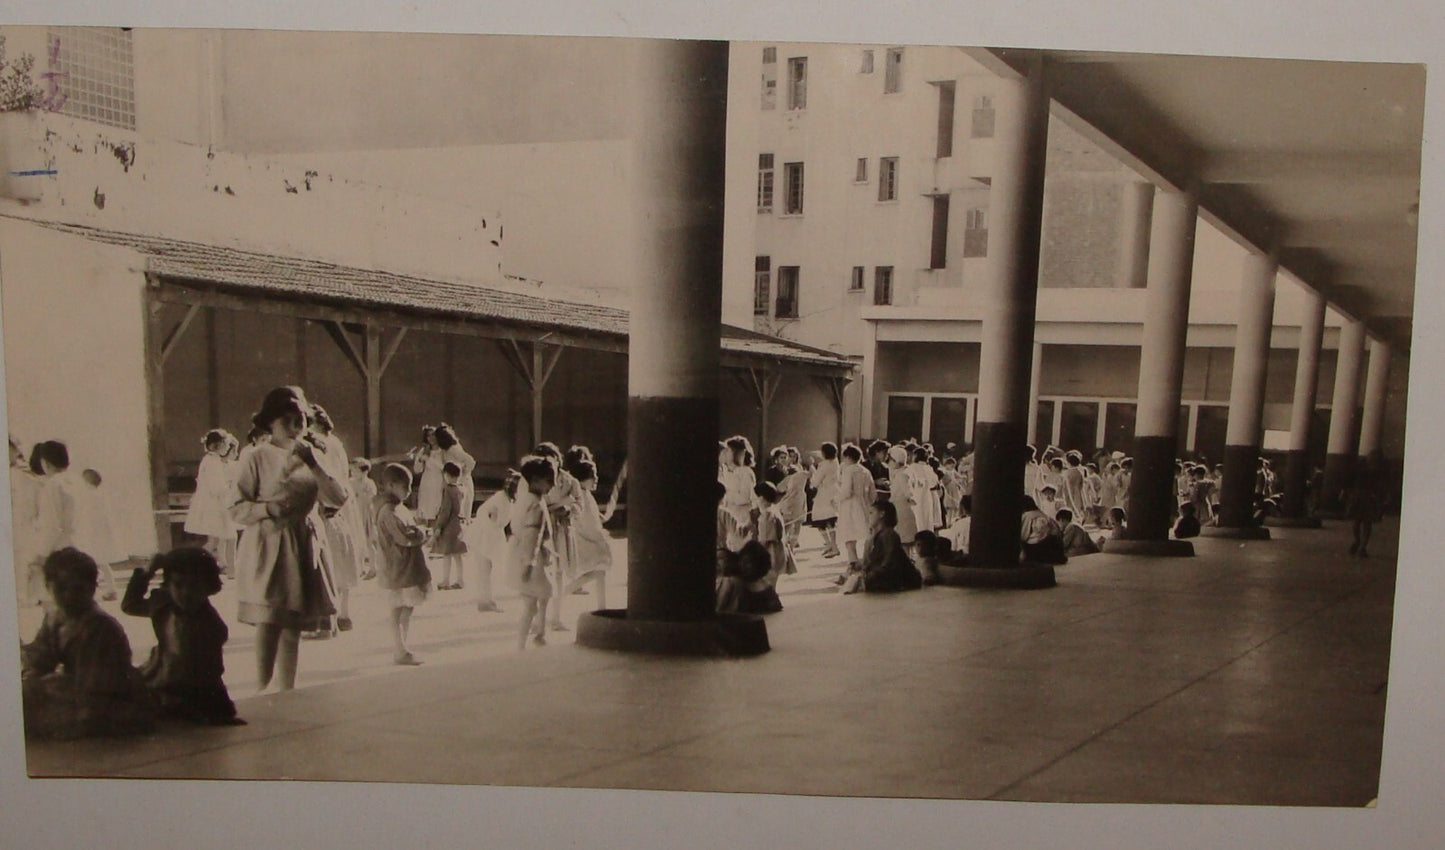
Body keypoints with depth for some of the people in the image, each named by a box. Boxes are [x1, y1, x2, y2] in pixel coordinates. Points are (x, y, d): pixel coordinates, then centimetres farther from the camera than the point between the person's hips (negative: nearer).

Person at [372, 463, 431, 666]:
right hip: (399, 569, -10)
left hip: (408, 567, 10)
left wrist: (418, 533, 3)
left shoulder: (399, 508, 14)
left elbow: (411, 528, 22)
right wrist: (422, 534, -11)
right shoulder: (388, 511, -19)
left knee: (406, 608, 14)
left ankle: (401, 649, 22)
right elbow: (405, 537, -27)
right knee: (399, 610, -3)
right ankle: (400, 651, 4)